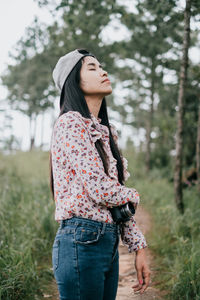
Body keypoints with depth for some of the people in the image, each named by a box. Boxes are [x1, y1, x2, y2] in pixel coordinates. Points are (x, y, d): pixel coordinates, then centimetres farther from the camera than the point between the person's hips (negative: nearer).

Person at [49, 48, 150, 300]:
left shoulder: (104, 131, 16)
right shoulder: (70, 123, -11)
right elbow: (101, 190, -19)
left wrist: (139, 248, 11)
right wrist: (134, 196, 1)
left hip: (109, 242, 8)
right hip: (82, 241, -8)